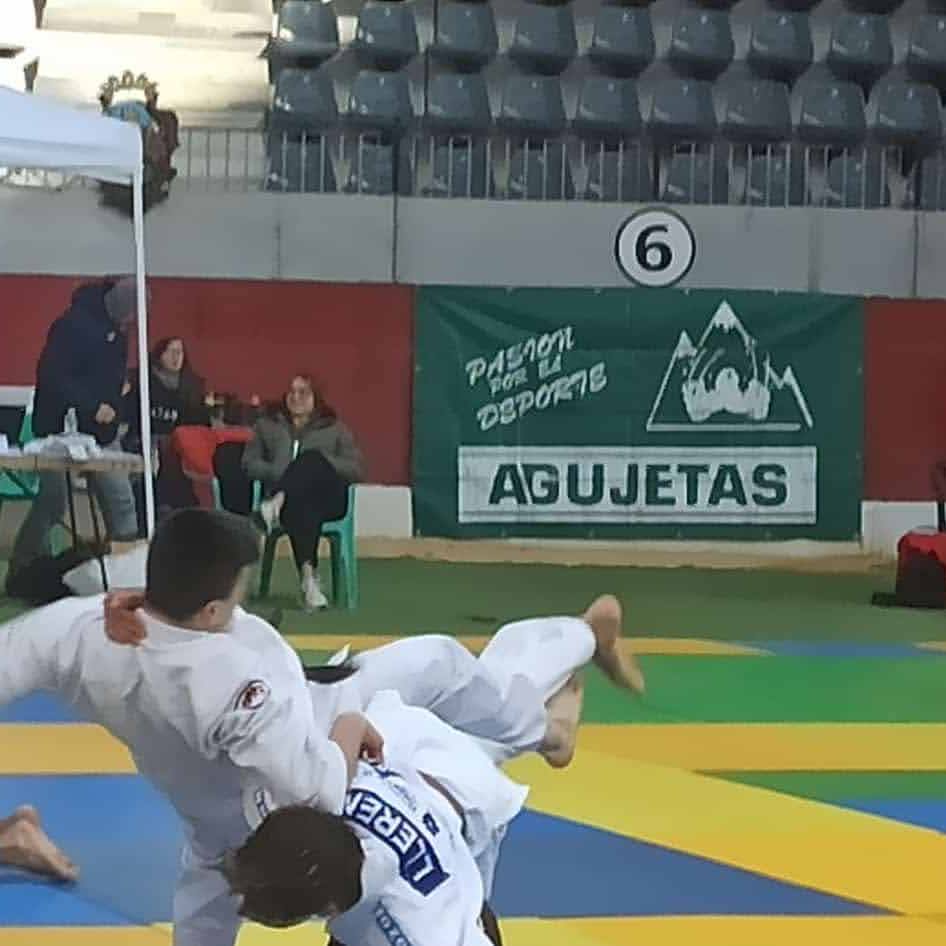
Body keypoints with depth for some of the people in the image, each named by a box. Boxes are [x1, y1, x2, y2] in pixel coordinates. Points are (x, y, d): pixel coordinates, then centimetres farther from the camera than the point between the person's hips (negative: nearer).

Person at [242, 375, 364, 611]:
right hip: (292, 500, 0)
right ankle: (308, 577, -50)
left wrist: (320, 467, -8)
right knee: (301, 509, -39)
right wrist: (279, 473, -6)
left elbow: (355, 469, 9)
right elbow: (249, 463, 13)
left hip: (328, 496, 0)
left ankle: (278, 503, -49)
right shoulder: (267, 425, 24)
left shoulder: (334, 428, 19)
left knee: (311, 459, -33)